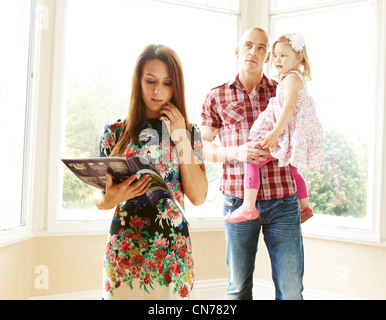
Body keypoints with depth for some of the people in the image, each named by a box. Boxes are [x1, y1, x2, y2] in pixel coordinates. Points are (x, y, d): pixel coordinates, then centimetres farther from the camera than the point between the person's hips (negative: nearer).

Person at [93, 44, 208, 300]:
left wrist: (180, 138, -8)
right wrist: (109, 200, -17)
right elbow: (98, 196, 6)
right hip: (123, 250, 0)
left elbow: (198, 197, -7)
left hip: (172, 254, 0)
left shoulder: (189, 133, 4)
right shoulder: (115, 132, 3)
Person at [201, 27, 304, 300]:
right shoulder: (217, 96, 7)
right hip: (238, 201, 0)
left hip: (283, 201, 1)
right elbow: (203, 147, 8)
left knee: (291, 289, 3)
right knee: (238, 287, 10)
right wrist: (236, 152, -10)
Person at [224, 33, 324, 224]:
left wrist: (275, 133, -32)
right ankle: (305, 207, 39)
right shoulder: (298, 78, 20)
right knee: (292, 170, 27)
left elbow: (289, 107, -25)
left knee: (251, 160, -17)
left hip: (288, 134, -11)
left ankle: (248, 207, -20)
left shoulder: (291, 78, -12)